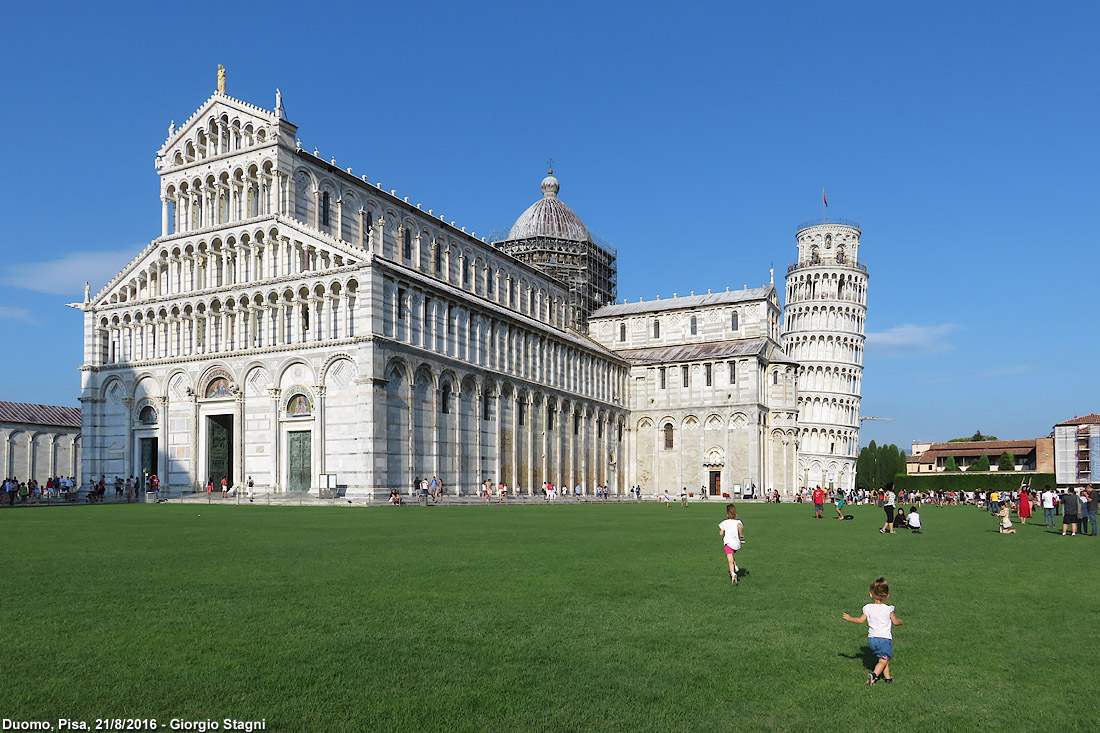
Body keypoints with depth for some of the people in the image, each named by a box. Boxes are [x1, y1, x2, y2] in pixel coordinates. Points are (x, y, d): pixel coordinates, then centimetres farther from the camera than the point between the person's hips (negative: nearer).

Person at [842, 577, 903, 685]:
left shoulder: (868, 608, -2)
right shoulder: (888, 609, -6)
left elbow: (860, 620, -1)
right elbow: (895, 622, -1)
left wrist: (849, 618, 15)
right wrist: (900, 621, 22)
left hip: (872, 639, 4)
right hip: (885, 638, -4)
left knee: (883, 658, 21)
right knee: (883, 660, -3)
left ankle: (887, 677, 25)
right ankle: (874, 675, -24)